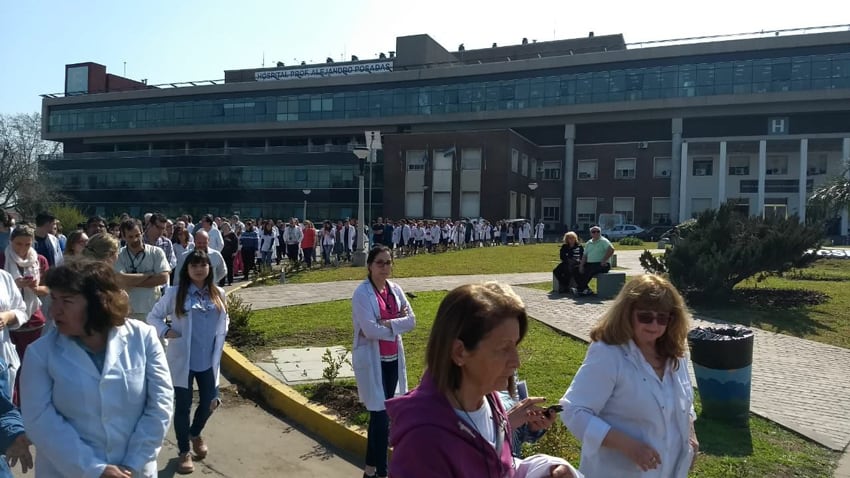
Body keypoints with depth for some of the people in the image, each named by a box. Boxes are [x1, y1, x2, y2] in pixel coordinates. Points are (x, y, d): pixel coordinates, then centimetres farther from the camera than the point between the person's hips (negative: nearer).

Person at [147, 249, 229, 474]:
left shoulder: (218, 293, 4)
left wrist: (220, 336, 2)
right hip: (182, 360, -3)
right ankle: (184, 451, 24)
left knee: (209, 402, 12)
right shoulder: (175, 293, -7)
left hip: (209, 360, 4)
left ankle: (195, 434, 43)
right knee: (183, 406, 6)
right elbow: (153, 317, 1)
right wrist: (165, 331, -16)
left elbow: (224, 319, 17)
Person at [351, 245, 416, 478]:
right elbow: (369, 330, -22)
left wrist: (388, 323, -16)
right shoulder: (362, 293, -13)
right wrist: (398, 323, -10)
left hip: (393, 359, 6)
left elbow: (411, 320, -1)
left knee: (384, 414, 13)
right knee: (380, 415, -5)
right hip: (371, 360, -6)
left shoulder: (395, 289, 5)